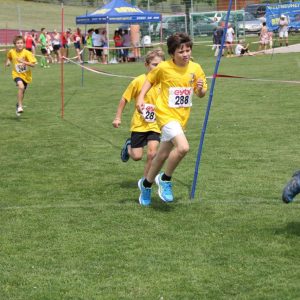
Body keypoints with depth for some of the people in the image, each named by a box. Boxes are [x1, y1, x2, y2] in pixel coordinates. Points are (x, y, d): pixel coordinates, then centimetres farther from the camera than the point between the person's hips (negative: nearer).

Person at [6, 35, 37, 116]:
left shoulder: (27, 53, -17)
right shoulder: (11, 52, -8)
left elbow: (33, 64, -21)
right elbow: (9, 57, 17)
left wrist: (23, 61, -31)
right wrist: (8, 62, -1)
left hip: (26, 75, 1)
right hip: (17, 74, -1)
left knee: (22, 92, 17)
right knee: (21, 86, -30)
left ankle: (18, 105, 47)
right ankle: (20, 106, -22)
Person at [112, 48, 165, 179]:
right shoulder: (138, 81, -12)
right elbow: (124, 99, -2)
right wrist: (118, 117, -2)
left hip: (155, 125, 2)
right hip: (139, 124, -2)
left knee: (152, 153, -12)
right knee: (137, 156, 1)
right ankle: (128, 146, 36)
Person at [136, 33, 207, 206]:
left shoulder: (196, 68, -2)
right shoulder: (163, 68, -11)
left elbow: (202, 94, 7)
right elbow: (150, 80, 7)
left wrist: (201, 89, -16)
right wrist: (141, 98, -4)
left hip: (182, 117, 5)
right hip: (166, 114, -5)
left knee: (163, 155, 17)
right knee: (183, 147, -26)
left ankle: (146, 184, 39)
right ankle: (165, 180, -2)